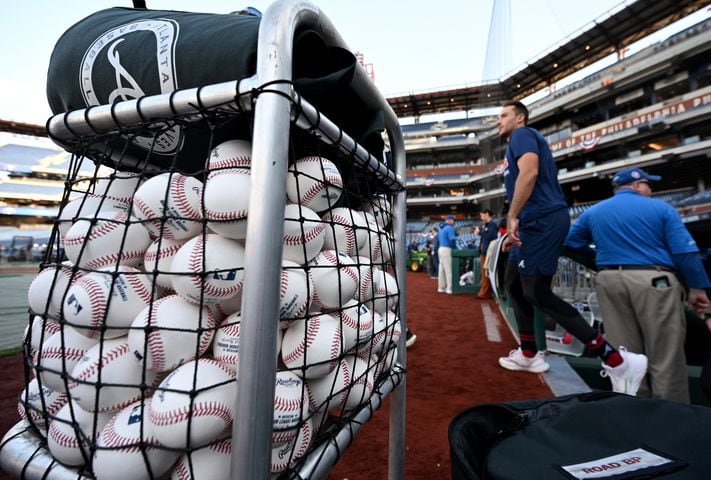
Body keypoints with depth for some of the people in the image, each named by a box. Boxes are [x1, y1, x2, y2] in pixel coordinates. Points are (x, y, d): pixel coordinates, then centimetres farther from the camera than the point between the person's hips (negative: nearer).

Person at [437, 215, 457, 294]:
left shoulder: (441, 228, 17)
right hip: (447, 250, -9)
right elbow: (452, 239, -19)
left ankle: (441, 288, 16)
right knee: (449, 270, -7)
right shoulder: (450, 228, -10)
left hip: (440, 249, 9)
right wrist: (455, 247, -4)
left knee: (442, 269, 11)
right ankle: (450, 289, -5)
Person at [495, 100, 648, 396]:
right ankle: (529, 354, 25)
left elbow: (529, 172, -22)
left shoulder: (523, 134, -2)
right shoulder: (516, 144, 27)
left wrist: (511, 217, -24)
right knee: (514, 284, 15)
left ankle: (616, 361, -5)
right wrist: (515, 230, 24)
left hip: (542, 221, -11)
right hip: (534, 223, 11)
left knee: (538, 294, -11)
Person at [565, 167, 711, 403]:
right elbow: (686, 251, -3)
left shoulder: (592, 212, 11)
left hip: (609, 281, 3)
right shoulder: (660, 207, 2)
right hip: (654, 280, -3)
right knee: (666, 356, 6)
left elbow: (570, 243, 14)